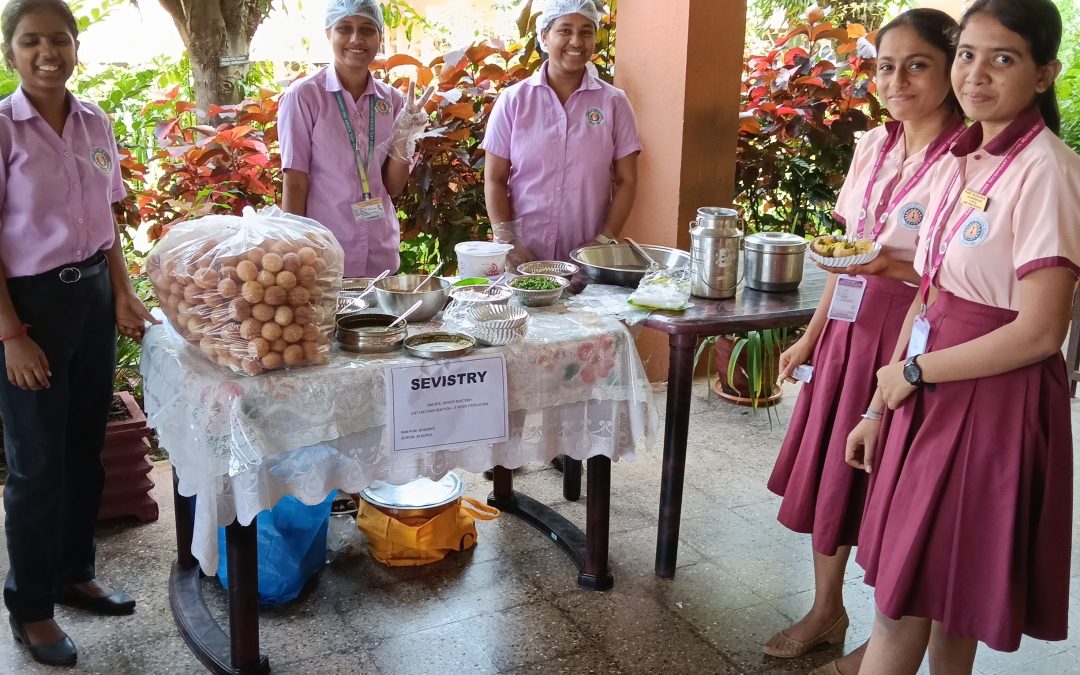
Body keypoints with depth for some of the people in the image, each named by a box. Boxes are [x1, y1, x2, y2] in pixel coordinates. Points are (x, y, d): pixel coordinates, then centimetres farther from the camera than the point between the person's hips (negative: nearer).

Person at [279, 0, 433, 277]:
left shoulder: (392, 100, 4)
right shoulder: (304, 95, -8)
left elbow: (394, 187, 6)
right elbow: (294, 185, -8)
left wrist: (404, 137, -9)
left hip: (381, 254, 4)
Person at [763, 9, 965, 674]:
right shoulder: (874, 145, 6)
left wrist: (896, 269, -27)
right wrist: (811, 336, 15)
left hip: (909, 343, -7)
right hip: (847, 332, 7)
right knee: (826, 472, 16)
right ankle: (827, 612, 37)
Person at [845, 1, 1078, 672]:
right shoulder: (961, 162, 7)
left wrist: (913, 372, -10)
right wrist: (882, 407, 11)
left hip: (994, 403, -7)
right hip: (932, 396, 7)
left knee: (905, 601, 3)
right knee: (936, 600, 17)